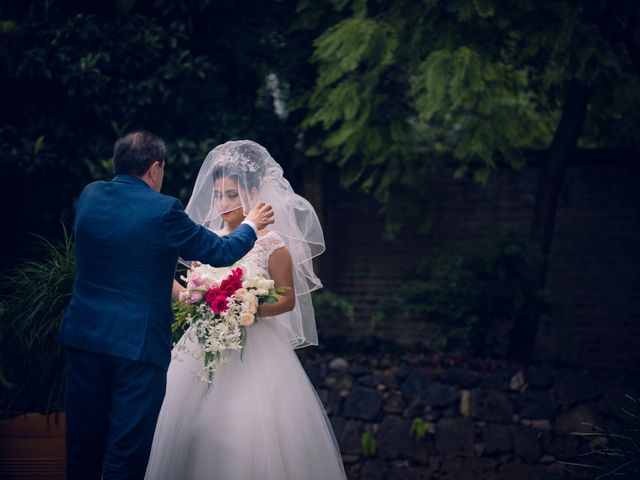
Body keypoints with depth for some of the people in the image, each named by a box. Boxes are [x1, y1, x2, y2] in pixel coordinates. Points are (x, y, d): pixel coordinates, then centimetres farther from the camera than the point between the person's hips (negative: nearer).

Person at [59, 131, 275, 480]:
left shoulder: (88, 196, 5)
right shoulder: (162, 209, -12)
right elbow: (221, 253, -3)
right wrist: (250, 226, 17)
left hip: (84, 335, 6)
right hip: (138, 342, -6)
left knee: (83, 448, 14)